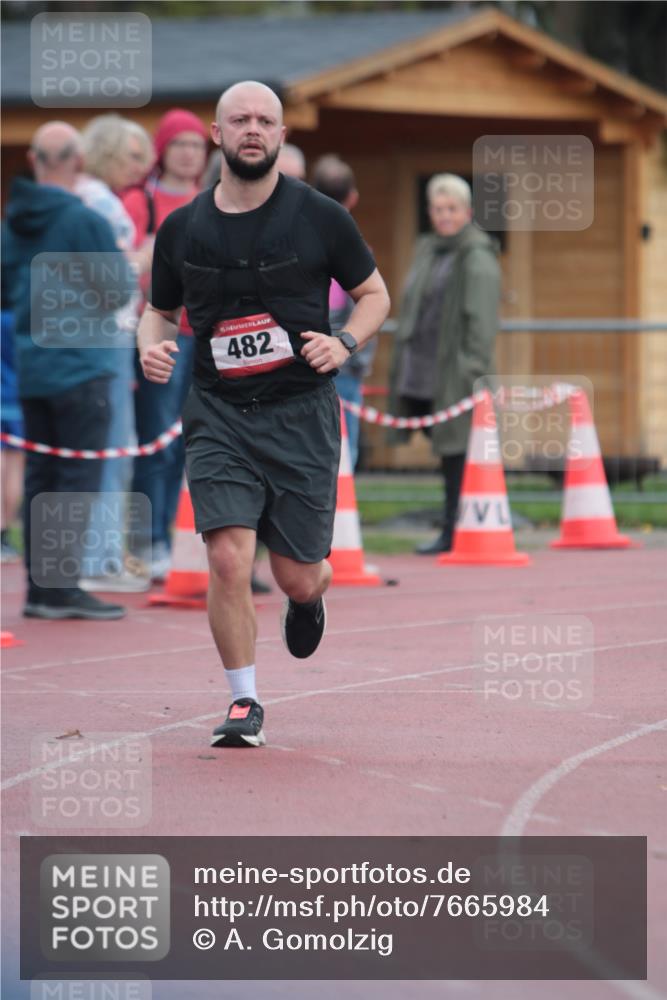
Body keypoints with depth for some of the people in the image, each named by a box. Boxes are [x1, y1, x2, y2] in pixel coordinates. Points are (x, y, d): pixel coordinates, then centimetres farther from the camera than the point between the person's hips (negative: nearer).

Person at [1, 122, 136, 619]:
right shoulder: (85, 221, -14)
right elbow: (120, 291, -11)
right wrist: (135, 266, 8)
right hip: (80, 367, -7)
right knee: (80, 479, -3)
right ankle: (63, 587, -6)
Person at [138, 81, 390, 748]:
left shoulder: (318, 217, -2)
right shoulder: (182, 229, 4)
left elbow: (375, 295, 9)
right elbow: (161, 310, 19)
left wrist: (344, 343, -10)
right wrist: (151, 347, -3)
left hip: (301, 412, -1)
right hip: (218, 413, 1)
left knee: (296, 578, 3)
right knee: (228, 559, -15)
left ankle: (311, 595, 43)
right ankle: (243, 703, 0)